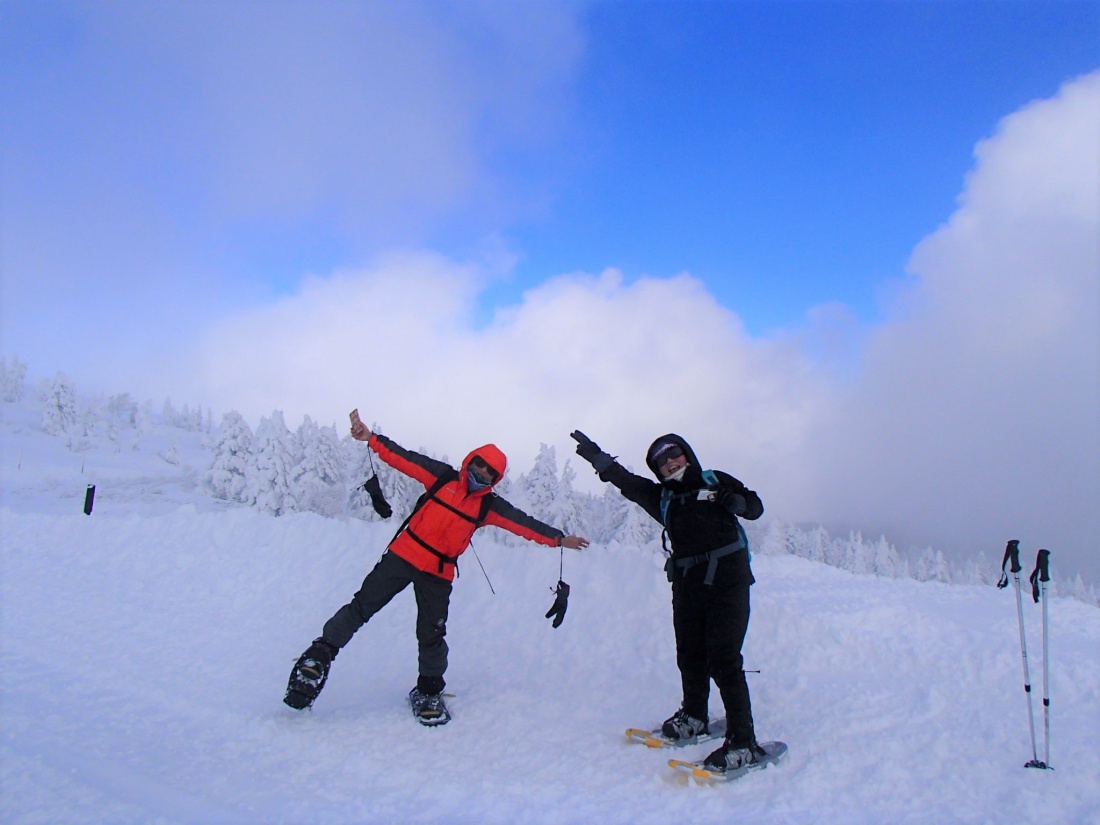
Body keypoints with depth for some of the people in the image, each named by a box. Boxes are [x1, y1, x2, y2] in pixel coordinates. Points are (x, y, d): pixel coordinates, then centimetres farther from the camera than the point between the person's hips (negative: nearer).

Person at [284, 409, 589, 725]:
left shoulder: (489, 505, 4)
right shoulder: (443, 477, 0)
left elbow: (524, 524, 3)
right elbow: (404, 458, -4)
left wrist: (559, 538, -1)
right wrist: (370, 438, -13)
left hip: (438, 573, 1)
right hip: (403, 556, -1)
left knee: (432, 636, 4)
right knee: (361, 607, -1)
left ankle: (428, 691, 24)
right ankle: (321, 653, 16)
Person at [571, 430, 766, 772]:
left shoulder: (715, 481, 6)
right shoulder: (662, 497, 14)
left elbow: (755, 508, 8)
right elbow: (626, 481, 9)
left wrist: (733, 500, -12)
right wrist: (596, 456, 4)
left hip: (727, 581, -5)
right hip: (687, 586, 5)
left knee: (724, 660, -11)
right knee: (690, 656, 14)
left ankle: (743, 742, -5)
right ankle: (694, 717, 37)